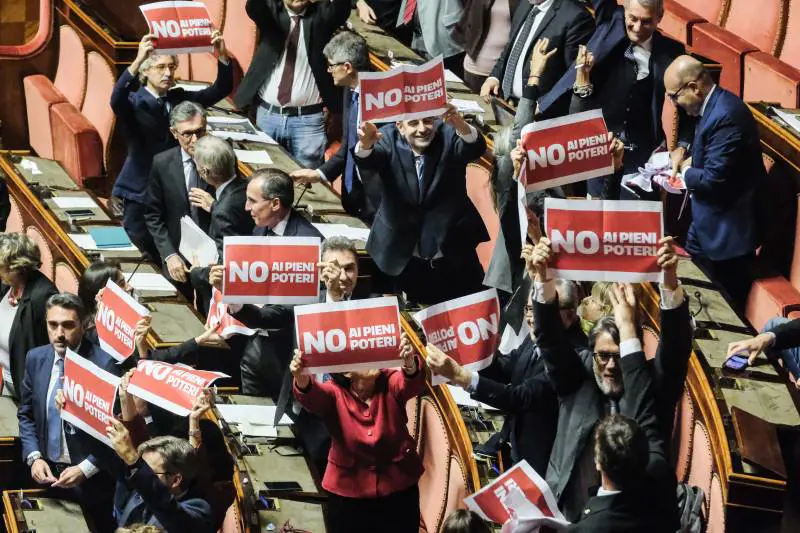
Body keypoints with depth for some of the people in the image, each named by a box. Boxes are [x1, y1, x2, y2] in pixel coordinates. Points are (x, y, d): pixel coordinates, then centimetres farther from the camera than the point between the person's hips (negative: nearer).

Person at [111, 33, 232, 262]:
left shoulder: (180, 99, 5)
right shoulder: (134, 103, -9)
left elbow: (221, 90, -2)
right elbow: (117, 100, -32)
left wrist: (222, 56, -20)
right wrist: (138, 61, -46)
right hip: (141, 192, -4)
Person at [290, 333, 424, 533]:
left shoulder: (390, 384, -8)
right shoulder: (335, 393, -10)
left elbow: (412, 383, -28)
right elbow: (312, 395, -30)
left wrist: (410, 364, -52)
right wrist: (301, 380, -55)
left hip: (398, 488, 1)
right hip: (348, 490, -1)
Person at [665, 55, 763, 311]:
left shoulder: (725, 116, -28)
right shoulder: (715, 104, 5)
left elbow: (714, 180, -28)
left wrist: (687, 172, -10)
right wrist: (690, 159, 4)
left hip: (728, 231, -10)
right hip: (709, 224, 10)